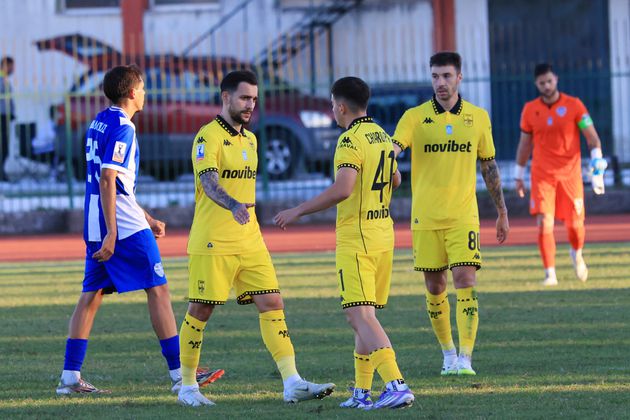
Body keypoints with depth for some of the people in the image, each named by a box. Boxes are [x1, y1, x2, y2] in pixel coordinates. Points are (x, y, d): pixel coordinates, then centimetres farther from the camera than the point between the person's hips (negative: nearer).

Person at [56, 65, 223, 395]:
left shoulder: (98, 123, 17)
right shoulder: (122, 127, -12)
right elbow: (108, 181, -20)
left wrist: (147, 219, 30)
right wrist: (112, 234, -23)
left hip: (95, 225, 9)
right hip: (125, 226, -9)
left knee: (91, 295, 8)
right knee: (158, 291, -4)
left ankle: (70, 377, 4)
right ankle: (179, 373, -4)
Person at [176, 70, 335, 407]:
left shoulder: (249, 139, 16)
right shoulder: (209, 136, -10)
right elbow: (208, 181, -25)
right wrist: (233, 205, -43)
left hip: (250, 241, 7)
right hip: (213, 241, -7)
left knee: (272, 306, -3)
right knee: (200, 312, 1)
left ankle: (293, 383, -8)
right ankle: (187, 387, 13)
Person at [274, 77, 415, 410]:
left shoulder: (351, 140, -15)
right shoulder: (381, 135, 12)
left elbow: (342, 189, -26)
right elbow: (395, 180, 28)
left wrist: (298, 211, -19)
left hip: (356, 239, -9)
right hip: (383, 235, 9)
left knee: (360, 316, -12)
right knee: (365, 314, 15)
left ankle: (396, 385, -26)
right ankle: (361, 393, 18)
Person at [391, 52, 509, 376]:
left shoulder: (478, 117, 6)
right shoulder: (415, 117, -1)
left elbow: (489, 166, 14)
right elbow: (393, 147, -17)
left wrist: (502, 212, 16)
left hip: (463, 216, 0)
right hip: (425, 217, 0)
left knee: (466, 283, -12)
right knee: (435, 288, 7)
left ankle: (465, 358, -14)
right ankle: (448, 354, 22)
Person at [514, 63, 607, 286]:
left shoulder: (574, 105, -1)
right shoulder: (530, 109, 5)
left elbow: (592, 137, -1)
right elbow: (525, 144, 14)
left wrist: (597, 165, -12)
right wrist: (519, 175, 15)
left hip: (570, 174, -1)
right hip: (542, 175, 1)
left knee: (575, 224, 4)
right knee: (544, 224, -13)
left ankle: (577, 254, 37)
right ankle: (550, 274, -9)